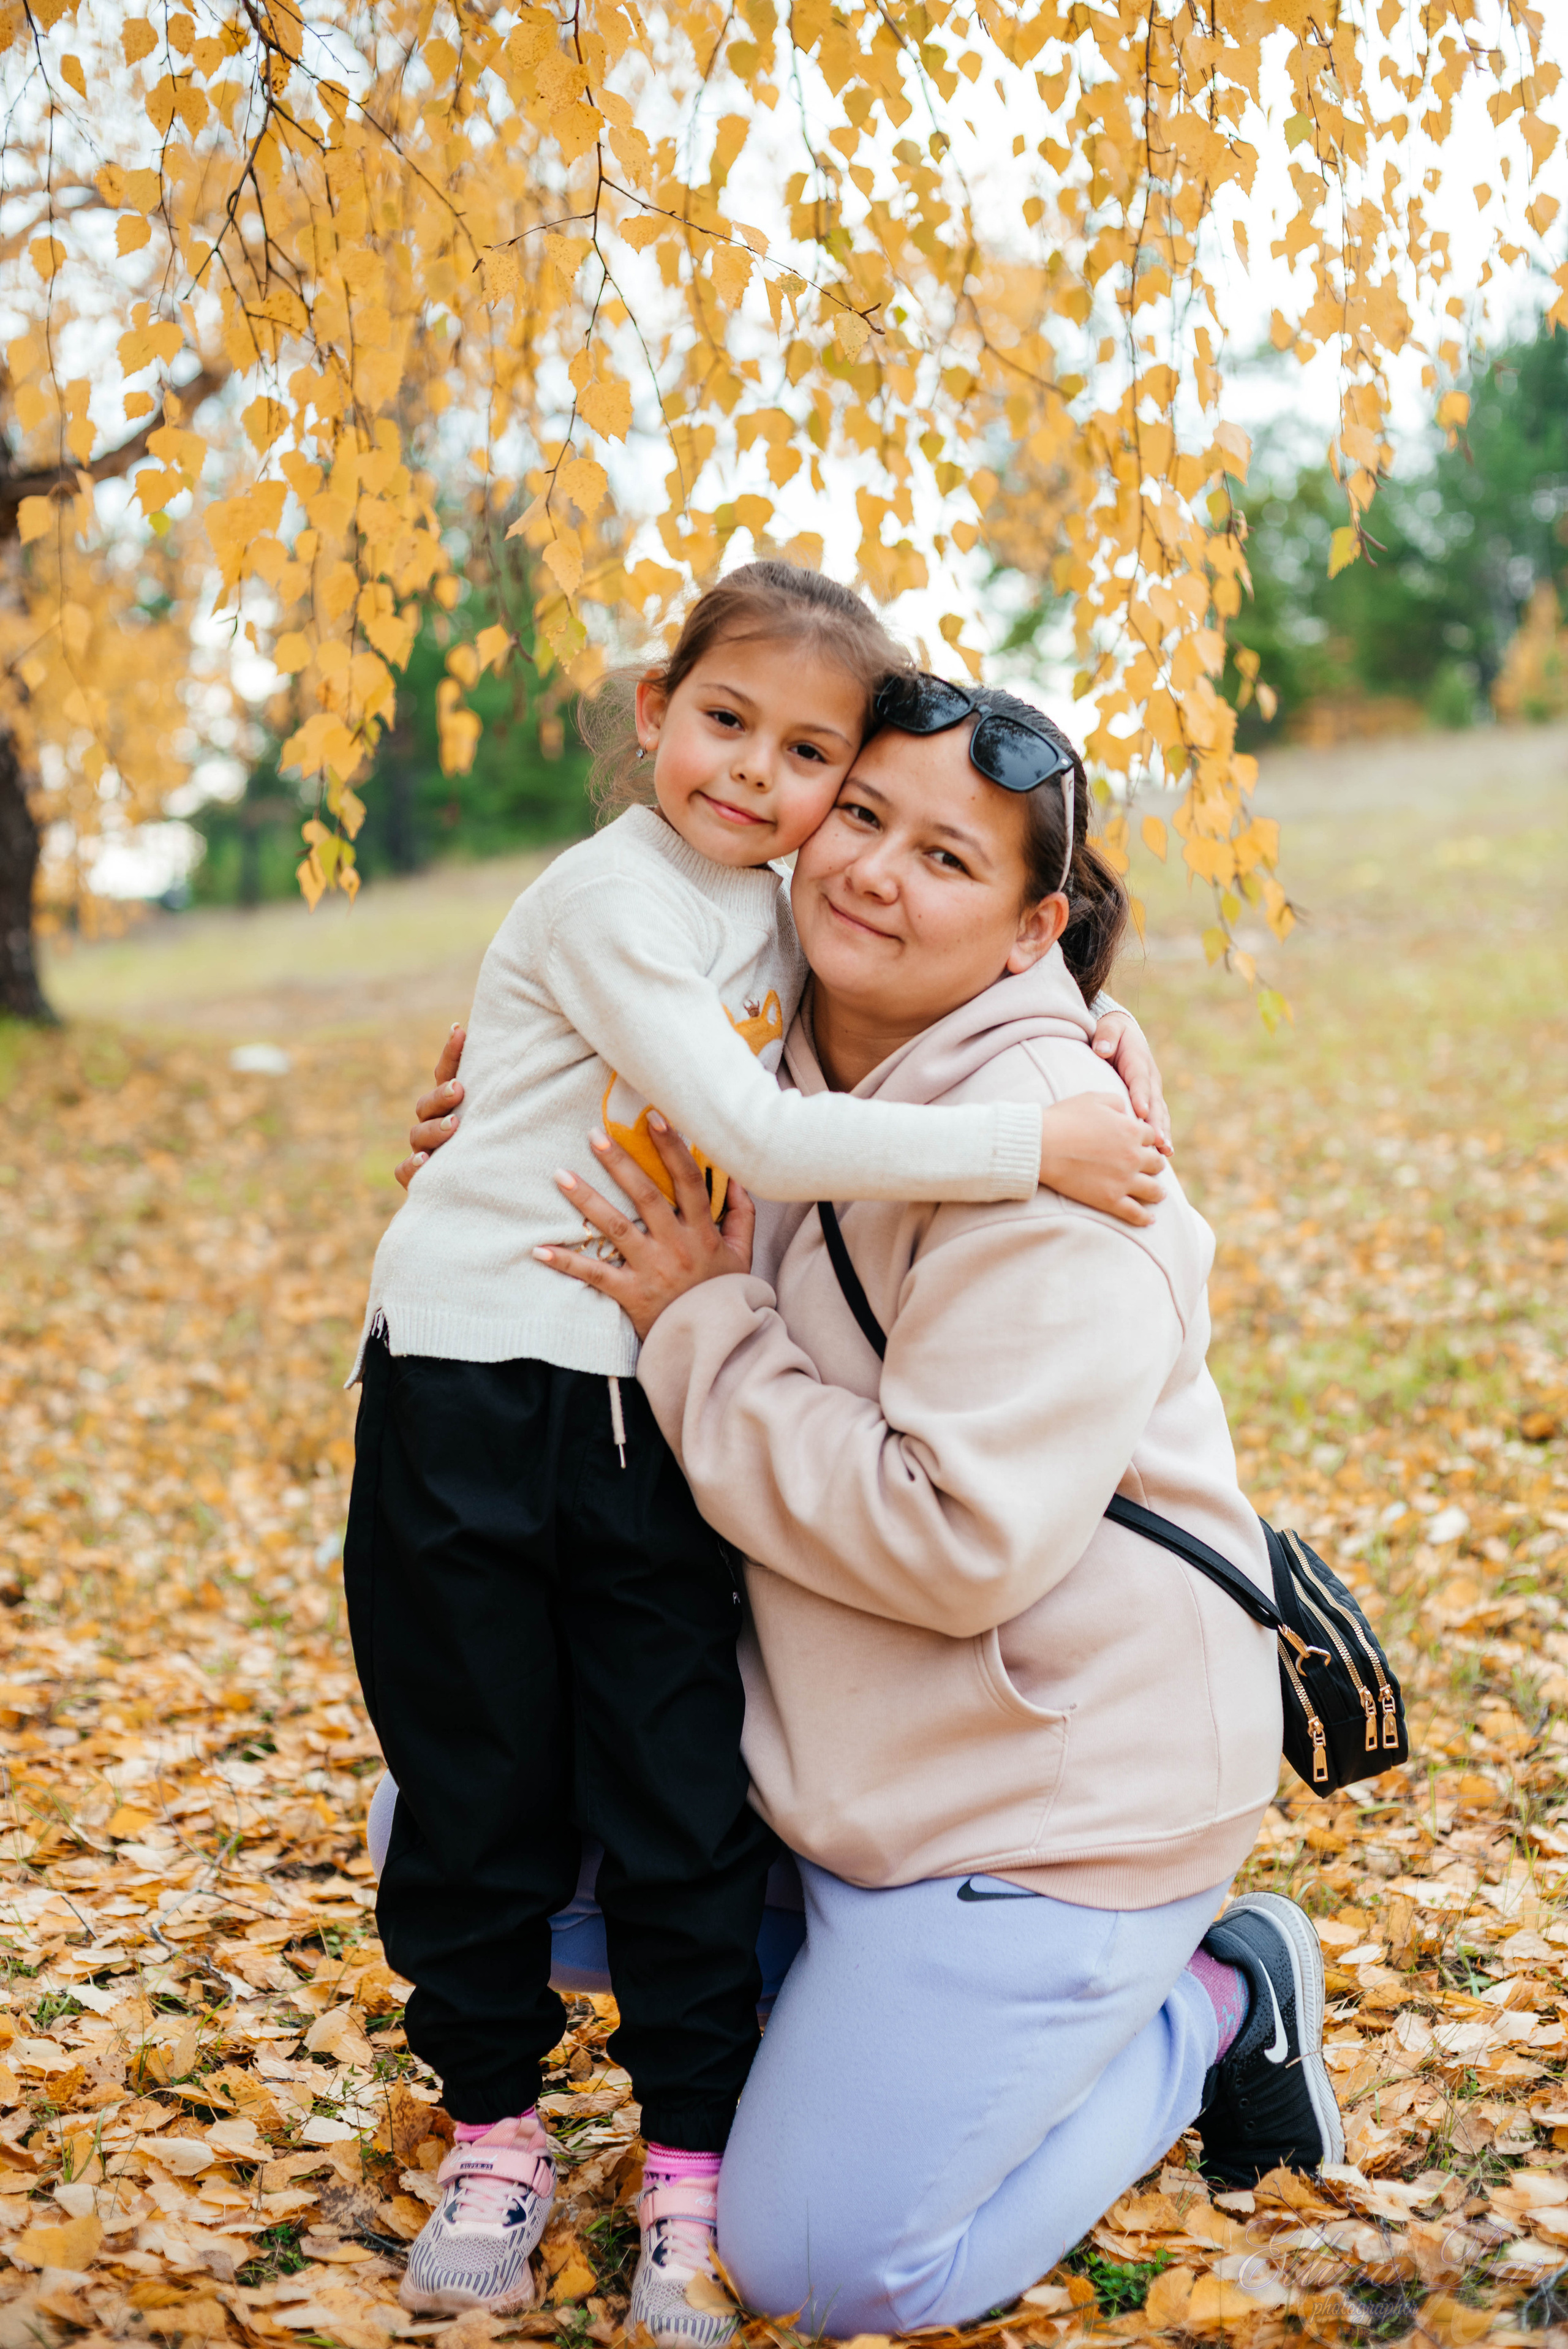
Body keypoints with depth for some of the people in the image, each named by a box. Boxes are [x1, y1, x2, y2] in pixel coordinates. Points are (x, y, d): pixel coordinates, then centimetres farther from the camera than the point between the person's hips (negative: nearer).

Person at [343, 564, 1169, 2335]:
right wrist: (1028, 1144, -24)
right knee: (480, 1791, 7)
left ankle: (691, 2169, 17)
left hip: (650, 1407, 5)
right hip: (468, 1387, -5)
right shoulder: (614, 895, -14)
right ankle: (493, 2138, 26)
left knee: (683, 1799, 4)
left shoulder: (781, 922, 8)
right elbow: (759, 1138, -23)